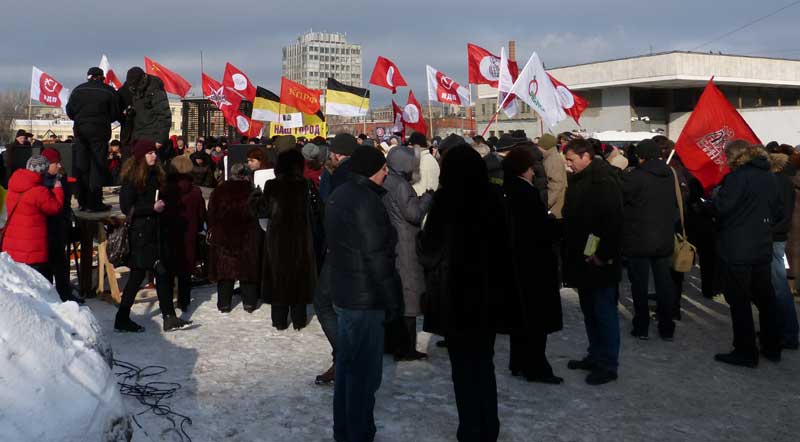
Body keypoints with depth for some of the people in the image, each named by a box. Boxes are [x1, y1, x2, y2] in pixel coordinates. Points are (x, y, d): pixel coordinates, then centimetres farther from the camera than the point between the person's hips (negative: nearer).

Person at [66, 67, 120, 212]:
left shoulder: (77, 90, 7)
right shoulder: (108, 91, -3)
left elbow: (69, 111, 7)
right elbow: (115, 114, 0)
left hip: (80, 130, 4)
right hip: (99, 131, -4)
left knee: (81, 166, 10)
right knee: (98, 166, -2)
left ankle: (83, 201, 14)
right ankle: (94, 203, -6)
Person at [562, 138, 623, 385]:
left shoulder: (603, 181, -16)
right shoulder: (578, 180, 13)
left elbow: (613, 222, -22)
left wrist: (603, 254, -22)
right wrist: (570, 250, 13)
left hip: (599, 261, -9)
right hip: (582, 260, 9)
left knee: (605, 312, 0)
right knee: (589, 311, 17)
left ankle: (608, 366, 8)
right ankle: (595, 356, 29)